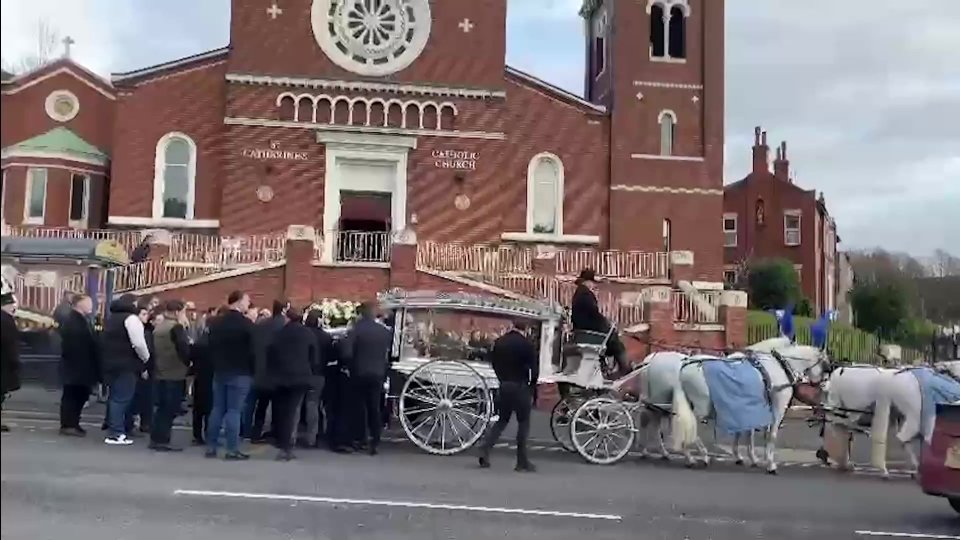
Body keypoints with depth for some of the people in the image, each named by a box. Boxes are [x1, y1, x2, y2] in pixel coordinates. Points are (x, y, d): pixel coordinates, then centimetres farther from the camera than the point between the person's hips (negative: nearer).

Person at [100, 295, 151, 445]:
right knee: (122, 398, -7)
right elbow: (139, 344, -19)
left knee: (115, 397, 15)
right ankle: (116, 433, -8)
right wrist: (146, 359, -1)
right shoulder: (131, 318, -10)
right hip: (125, 365, -9)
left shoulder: (113, 317, 20)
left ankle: (115, 430, 20)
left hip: (111, 363, 9)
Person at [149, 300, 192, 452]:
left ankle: (155, 439, 16)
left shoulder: (158, 327, 13)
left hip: (160, 373, 8)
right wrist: (188, 363, -4)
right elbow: (184, 348, -21)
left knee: (162, 407, 14)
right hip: (174, 374, -8)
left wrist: (153, 368, 18)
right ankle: (162, 441, -3)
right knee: (170, 408, -3)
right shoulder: (176, 327, -13)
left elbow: (154, 349, 15)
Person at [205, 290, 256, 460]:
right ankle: (232, 450, -3)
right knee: (234, 410, -5)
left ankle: (211, 447, 13)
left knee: (217, 409, 11)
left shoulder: (217, 323, 9)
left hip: (219, 372, 6)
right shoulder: (246, 323, -12)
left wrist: (217, 366, 18)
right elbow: (252, 350, -12)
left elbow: (211, 347, 12)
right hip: (240, 373, -6)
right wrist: (253, 371, -1)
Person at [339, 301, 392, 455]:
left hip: (359, 374, -3)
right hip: (378, 375, 3)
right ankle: (375, 442, 6)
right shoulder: (385, 331, 3)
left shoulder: (356, 330, -11)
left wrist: (350, 367, -4)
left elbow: (346, 352, -18)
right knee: (374, 409, 8)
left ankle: (359, 440, 12)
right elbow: (389, 354, 6)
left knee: (359, 407, 8)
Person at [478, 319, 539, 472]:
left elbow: (494, 363, 11)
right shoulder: (527, 344, -9)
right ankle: (522, 461, 3)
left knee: (502, 420, 15)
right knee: (523, 422, 4)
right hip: (521, 387, -5)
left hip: (504, 386, 5)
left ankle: (485, 449, -1)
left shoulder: (499, 342, 7)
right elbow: (534, 369, -9)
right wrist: (532, 386, 3)